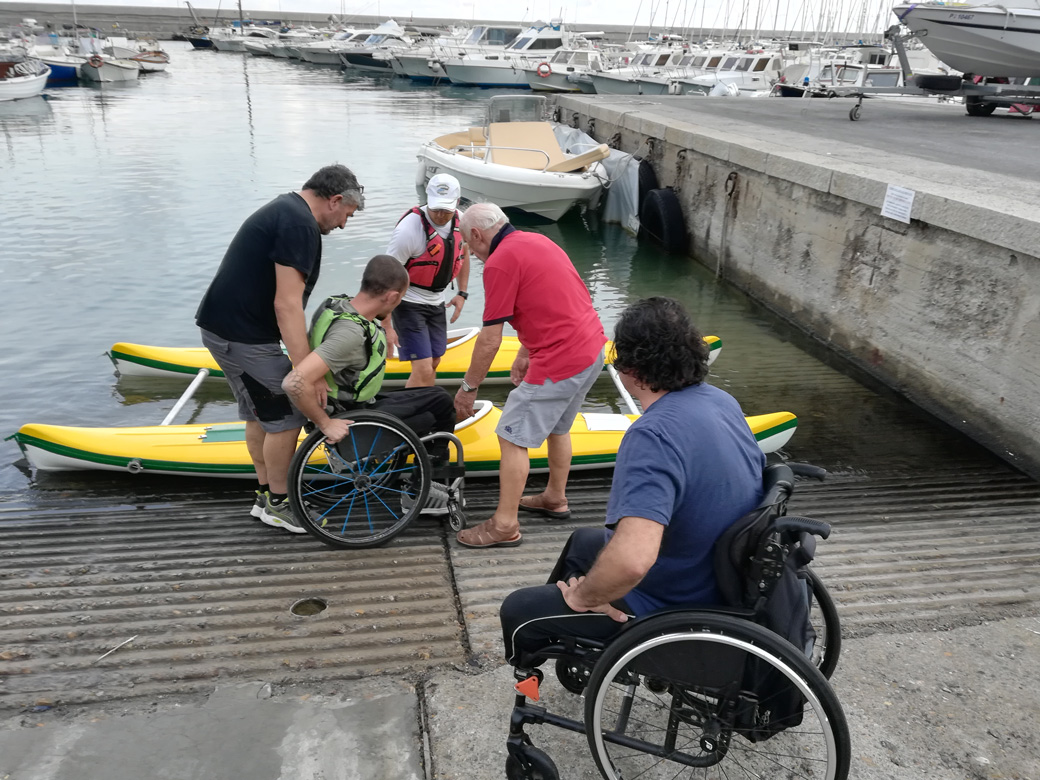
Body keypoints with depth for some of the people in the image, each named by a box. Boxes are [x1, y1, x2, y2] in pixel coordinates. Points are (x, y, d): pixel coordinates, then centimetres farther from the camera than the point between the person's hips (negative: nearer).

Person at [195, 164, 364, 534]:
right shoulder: (300, 224, -18)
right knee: (285, 417, -2)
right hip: (242, 336, -11)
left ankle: (265, 495, 31)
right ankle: (277, 504, 14)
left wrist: (303, 361, 24)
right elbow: (286, 304, -24)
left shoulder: (284, 209, 16)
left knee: (259, 413, 18)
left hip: (225, 326, 11)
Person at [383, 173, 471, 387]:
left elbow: (463, 252, 16)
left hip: (436, 302, 7)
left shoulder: (459, 221, -6)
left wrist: (462, 293, 10)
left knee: (433, 364, 15)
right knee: (423, 370, -14)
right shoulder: (410, 229, -26)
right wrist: (386, 326, -24)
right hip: (408, 303, -7)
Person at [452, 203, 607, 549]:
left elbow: (490, 339, -12)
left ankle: (505, 525, 9)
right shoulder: (536, 240, 14)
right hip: (592, 348, 10)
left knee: (513, 439, 1)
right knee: (557, 427, 26)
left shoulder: (499, 263, -14)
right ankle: (555, 498, 42)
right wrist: (524, 354, 24)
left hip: (560, 362, -10)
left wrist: (469, 387, 0)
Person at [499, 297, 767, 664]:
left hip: (674, 607, -9)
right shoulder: (723, 400, -6)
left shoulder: (654, 436, -36)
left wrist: (584, 596, -24)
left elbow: (632, 560, -47)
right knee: (583, 541, 32)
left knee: (517, 610, 6)